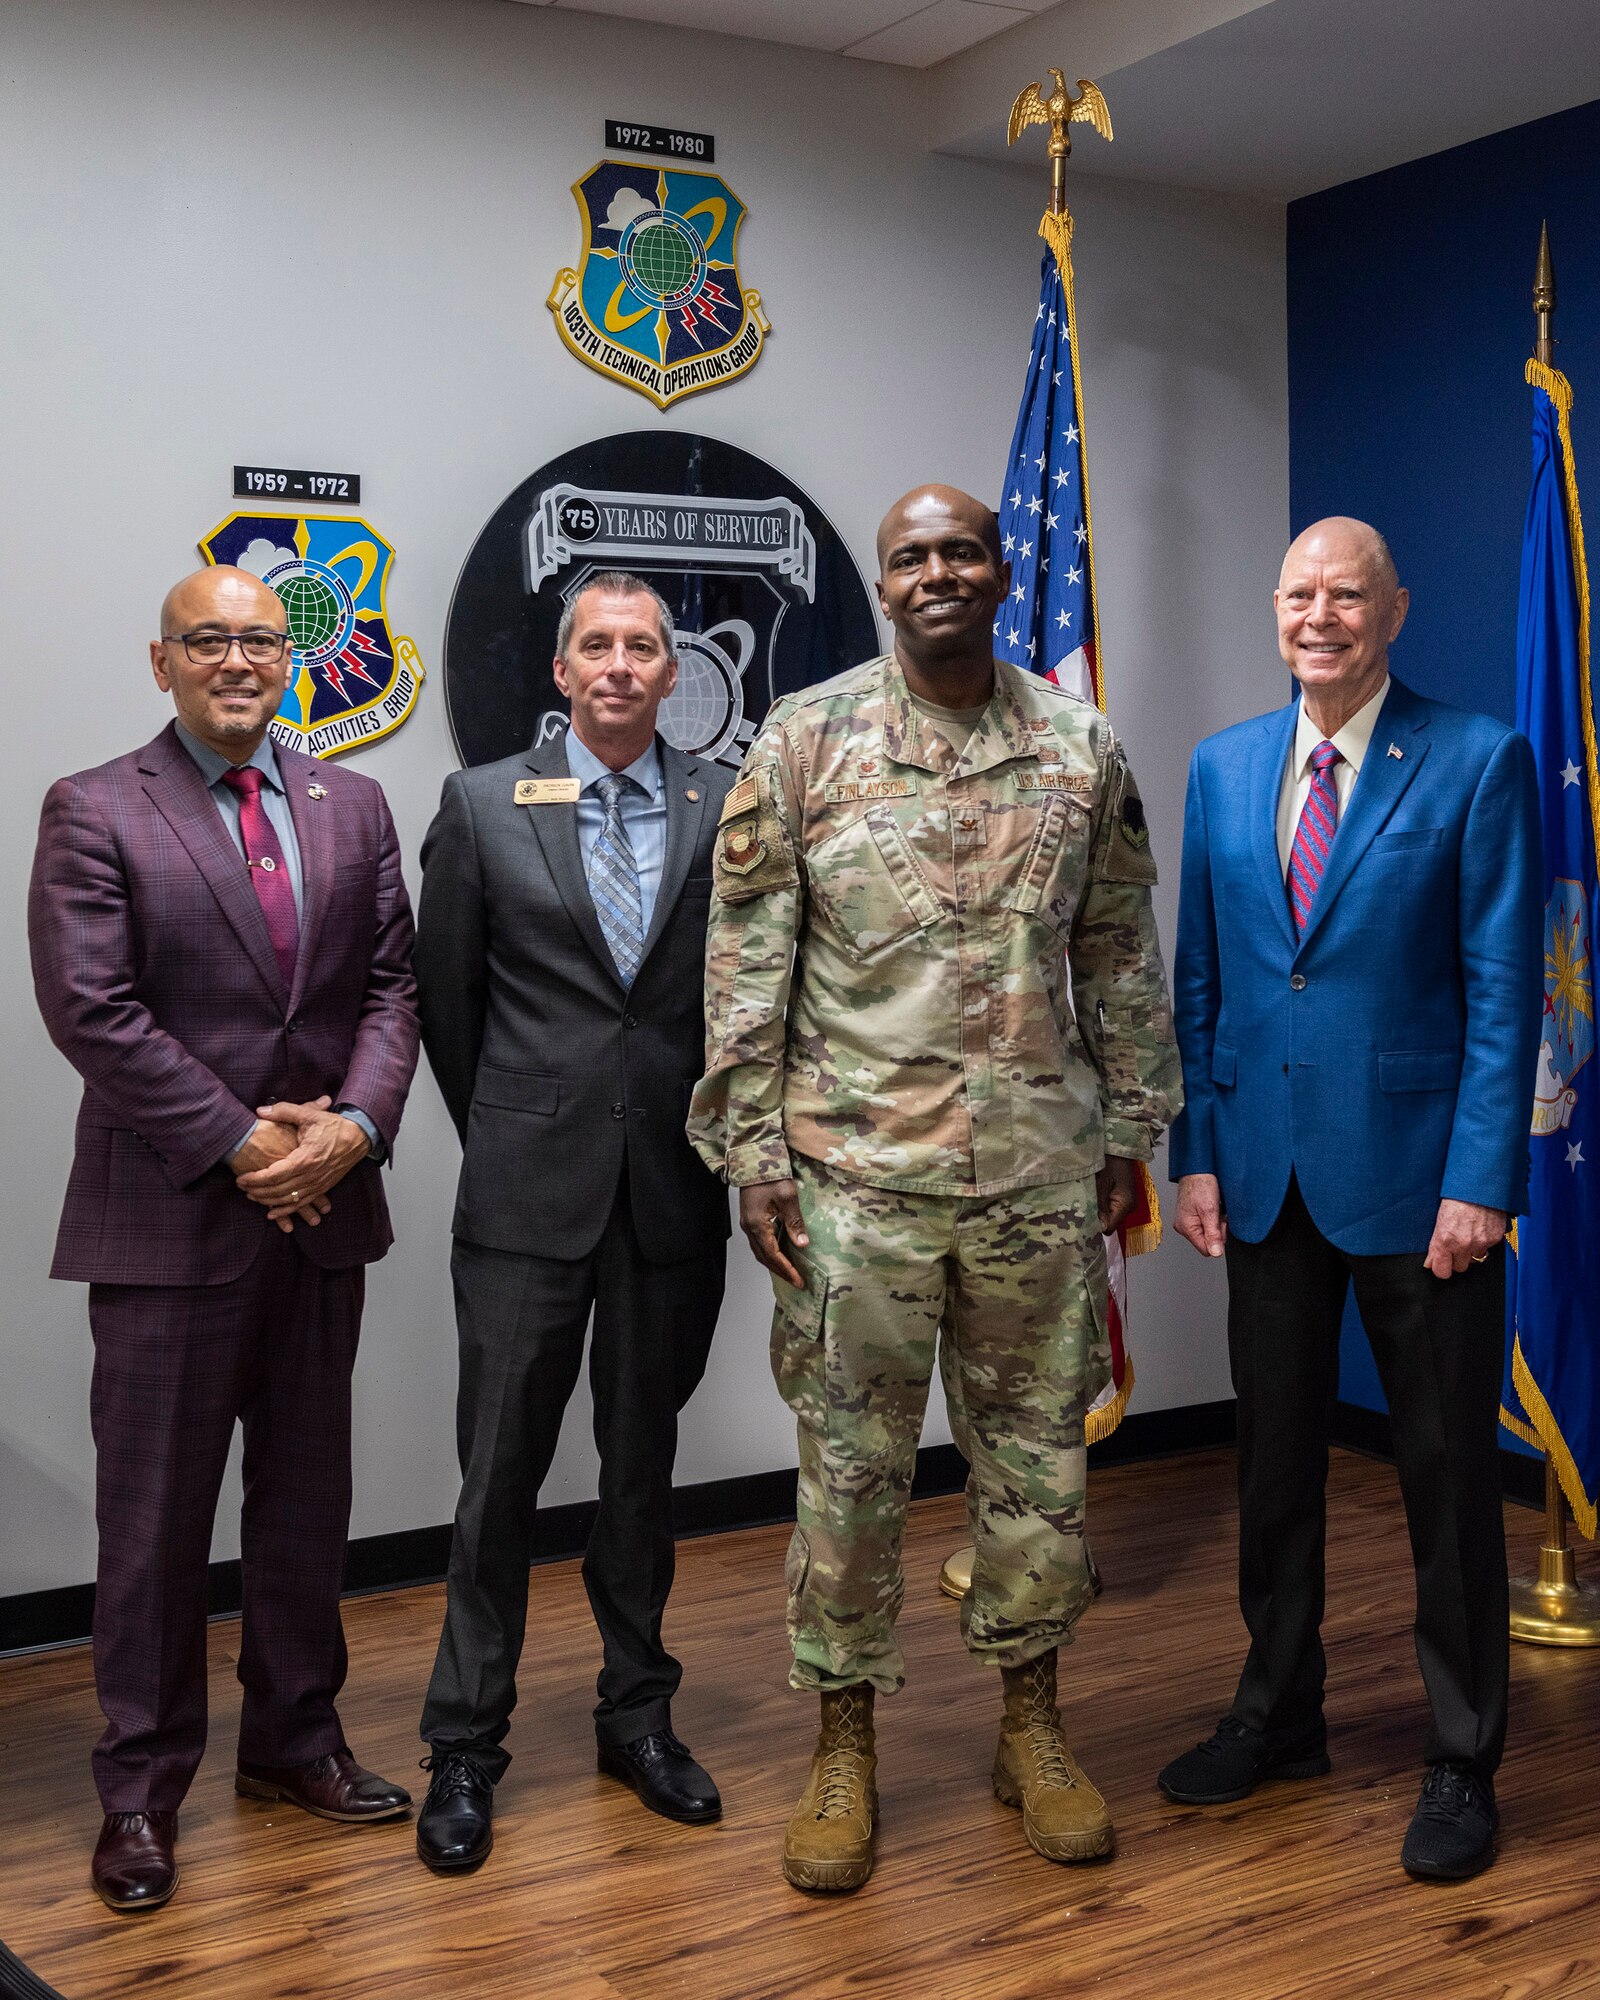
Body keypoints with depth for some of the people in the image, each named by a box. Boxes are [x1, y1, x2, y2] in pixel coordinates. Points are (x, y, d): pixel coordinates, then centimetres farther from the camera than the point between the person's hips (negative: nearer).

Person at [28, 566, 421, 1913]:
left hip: (323, 1202, 5)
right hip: (169, 1215, -4)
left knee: (308, 1492, 15)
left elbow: (393, 982, 6)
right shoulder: (93, 814, -4)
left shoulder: (354, 808, 10)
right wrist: (241, 1144, -15)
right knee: (156, 1510, 4)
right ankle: (143, 1787, 17)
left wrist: (354, 1124, -10)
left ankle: (295, 1737, 31)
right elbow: (91, 1009, -12)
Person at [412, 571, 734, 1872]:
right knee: (501, 1472, 3)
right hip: (531, 1192, -1)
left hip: (674, 1192, 2)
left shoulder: (725, 808, 3)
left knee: (643, 1462, 14)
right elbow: (447, 995, 6)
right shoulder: (483, 805, 1)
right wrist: (503, 1134, 8)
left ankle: (638, 1713, 29)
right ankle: (467, 1749, 16)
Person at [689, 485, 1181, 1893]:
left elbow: (1122, 953, 11)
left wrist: (1131, 1126, 9)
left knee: (1038, 1447, 12)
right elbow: (746, 960, -2)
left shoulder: (1084, 748, 6)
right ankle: (846, 1740, 22)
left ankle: (1031, 1722, 29)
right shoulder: (806, 742, -1)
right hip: (858, 1169, -2)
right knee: (852, 1460, 6)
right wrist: (753, 1151, -6)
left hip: (1041, 1169, 2)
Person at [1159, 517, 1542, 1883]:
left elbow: (1505, 988, -9)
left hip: (1414, 1173, -4)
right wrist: (1198, 1149, 3)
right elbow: (1200, 978, 10)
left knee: (1449, 1470, 6)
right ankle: (1279, 1716, 32)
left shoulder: (1480, 761, -5)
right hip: (1267, 1170, 5)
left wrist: (1481, 1178, -14)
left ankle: (1462, 1765, 20)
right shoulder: (1224, 766, 8)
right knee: (1276, 1455, 15)